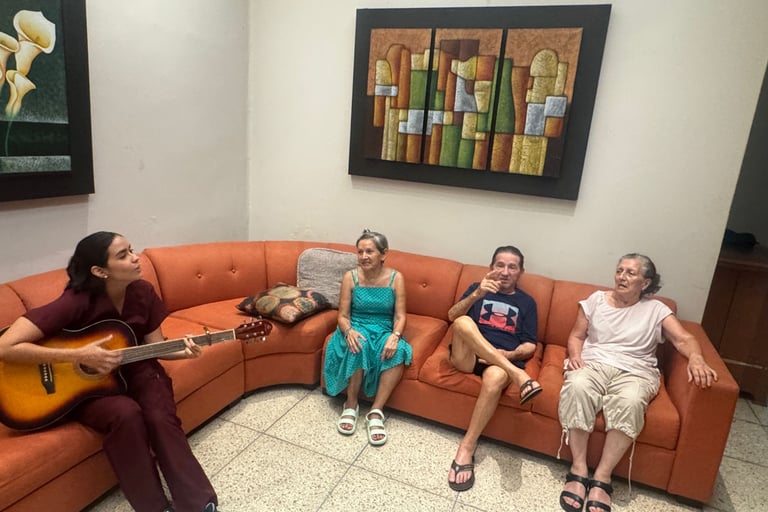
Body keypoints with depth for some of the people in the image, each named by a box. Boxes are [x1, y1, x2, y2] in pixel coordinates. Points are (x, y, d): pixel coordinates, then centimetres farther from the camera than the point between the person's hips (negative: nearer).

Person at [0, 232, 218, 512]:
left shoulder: (142, 291, -9)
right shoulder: (76, 302, -25)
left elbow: (154, 345, -2)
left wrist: (182, 351, -24)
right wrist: (80, 356, -32)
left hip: (135, 371, 4)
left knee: (161, 416, -25)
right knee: (126, 413, -34)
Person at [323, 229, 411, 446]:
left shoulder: (396, 278, -4)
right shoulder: (350, 277, -4)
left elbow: (400, 315, -6)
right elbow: (343, 315, -5)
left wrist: (395, 336, -28)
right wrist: (348, 331, -28)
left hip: (385, 331, 1)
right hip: (357, 328, 0)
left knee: (397, 351, -34)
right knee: (358, 347, -37)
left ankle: (376, 411, -24)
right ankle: (351, 404, -14)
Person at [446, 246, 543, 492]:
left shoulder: (527, 302, 19)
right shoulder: (477, 287, 18)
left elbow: (530, 347, 11)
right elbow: (452, 316, 1)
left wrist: (509, 354, -11)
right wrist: (477, 294, -16)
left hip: (505, 359, 0)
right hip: (468, 356, 1)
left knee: (495, 377, -38)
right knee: (463, 322, -32)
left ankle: (466, 448, -29)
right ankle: (517, 375, -33)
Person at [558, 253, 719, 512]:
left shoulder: (656, 309, 11)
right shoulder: (596, 299, 14)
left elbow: (684, 339, -1)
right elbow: (576, 335, 14)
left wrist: (696, 359, -24)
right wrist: (575, 356, -7)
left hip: (634, 372, 0)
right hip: (593, 364, 1)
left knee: (630, 402, -38)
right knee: (577, 387, -36)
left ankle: (602, 476, -28)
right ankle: (578, 469, -27)